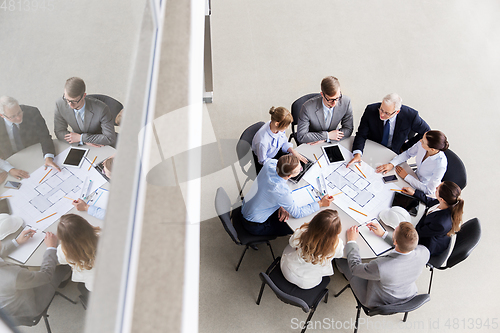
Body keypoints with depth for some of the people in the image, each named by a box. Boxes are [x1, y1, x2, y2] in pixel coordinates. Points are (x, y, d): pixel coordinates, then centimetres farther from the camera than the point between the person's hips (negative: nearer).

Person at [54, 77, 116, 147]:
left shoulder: (101, 109, -23)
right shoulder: (60, 105, -12)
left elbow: (110, 139, -21)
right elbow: (59, 132, -3)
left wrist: (81, 138, -20)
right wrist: (84, 141, -18)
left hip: (99, 147, -2)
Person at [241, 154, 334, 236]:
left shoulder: (271, 163, -21)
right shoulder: (282, 191, -38)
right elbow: (297, 213, -20)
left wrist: (281, 206, -8)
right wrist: (320, 204, -12)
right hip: (255, 226, -6)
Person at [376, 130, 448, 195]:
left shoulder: (441, 165, -36)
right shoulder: (421, 144, -22)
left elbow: (429, 191, -29)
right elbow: (407, 153, -2)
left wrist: (406, 176, -24)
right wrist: (391, 164, -17)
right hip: (416, 178, 6)